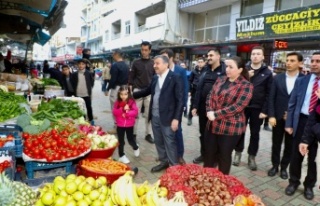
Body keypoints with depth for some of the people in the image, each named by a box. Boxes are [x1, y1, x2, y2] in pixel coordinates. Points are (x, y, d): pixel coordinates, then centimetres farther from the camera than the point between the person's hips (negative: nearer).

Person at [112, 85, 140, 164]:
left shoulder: (132, 102, -8)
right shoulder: (117, 102, -4)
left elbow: (135, 112, -16)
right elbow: (114, 112, -13)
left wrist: (127, 113, -26)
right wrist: (123, 109, -25)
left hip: (129, 125, -1)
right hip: (120, 125, 1)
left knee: (130, 139, 11)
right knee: (121, 141, 8)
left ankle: (136, 148, 44)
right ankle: (121, 156, 23)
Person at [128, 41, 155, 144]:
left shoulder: (153, 63, 6)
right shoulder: (136, 63, 4)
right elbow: (131, 77, 5)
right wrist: (130, 90, -2)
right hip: (138, 91, 0)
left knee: (148, 114, 5)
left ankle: (148, 134, 15)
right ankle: (133, 134, 12)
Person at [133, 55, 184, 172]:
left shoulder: (175, 78, -10)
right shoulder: (155, 78, 10)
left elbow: (180, 100, -13)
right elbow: (147, 91, 22)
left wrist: (176, 118, -17)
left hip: (167, 117, -7)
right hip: (154, 116, 7)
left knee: (170, 143, 3)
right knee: (158, 141, 17)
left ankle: (174, 166, 19)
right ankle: (163, 161, 35)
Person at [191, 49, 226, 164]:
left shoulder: (224, 71, -8)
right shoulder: (206, 71, 10)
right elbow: (199, 88, 8)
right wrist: (195, 106, 4)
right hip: (203, 107, 6)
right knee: (203, 132, 16)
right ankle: (203, 154, 33)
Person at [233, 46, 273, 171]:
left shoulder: (267, 73, 0)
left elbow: (269, 93, -3)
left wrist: (264, 110, -9)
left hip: (257, 109, -1)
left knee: (255, 133, 9)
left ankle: (252, 157, 22)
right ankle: (238, 153, 25)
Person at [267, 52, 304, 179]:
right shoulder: (277, 78, 1)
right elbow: (271, 98, -2)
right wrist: (271, 115, -9)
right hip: (278, 117, 1)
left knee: (289, 145, 11)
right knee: (276, 144, 12)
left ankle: (284, 167, 29)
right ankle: (275, 166, 28)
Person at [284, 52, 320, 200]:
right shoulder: (301, 81, 3)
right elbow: (292, 103, 3)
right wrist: (289, 123, -2)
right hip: (301, 121, 1)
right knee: (296, 155, 12)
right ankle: (293, 182, 31)